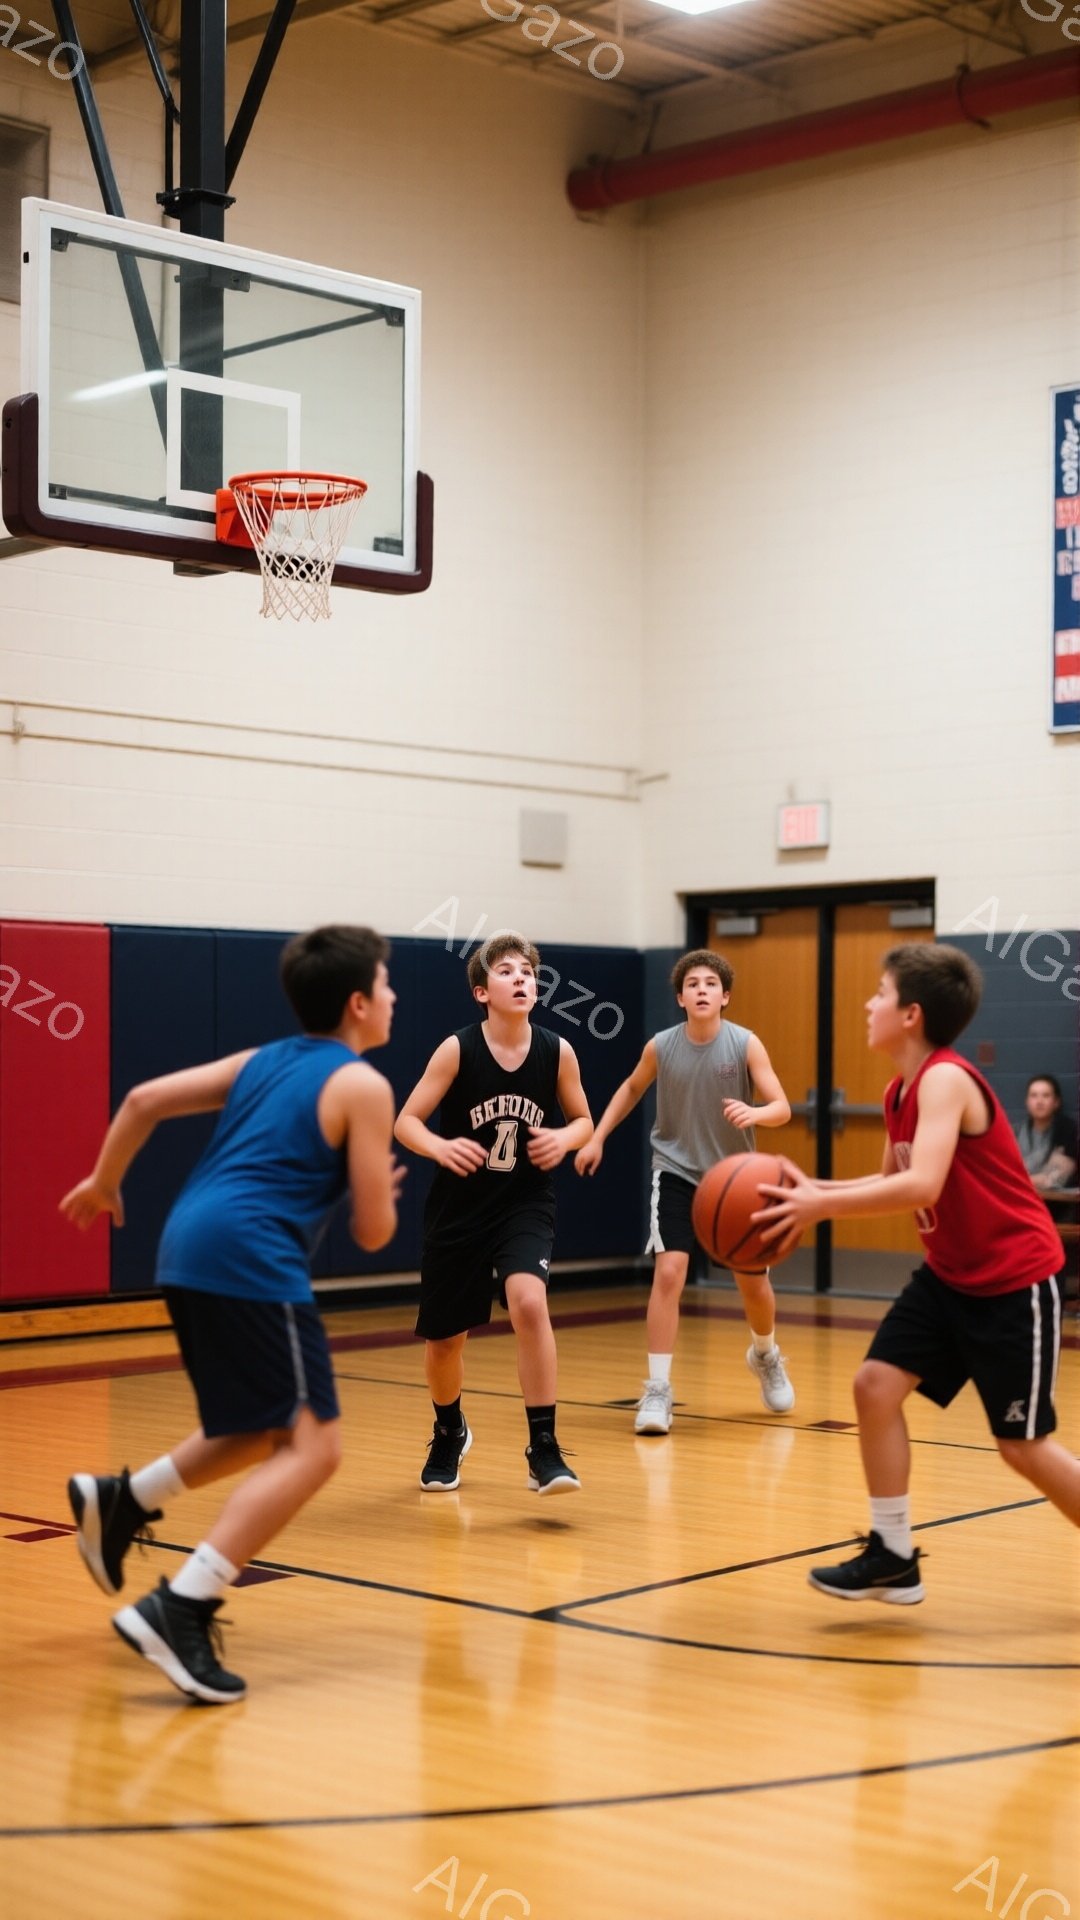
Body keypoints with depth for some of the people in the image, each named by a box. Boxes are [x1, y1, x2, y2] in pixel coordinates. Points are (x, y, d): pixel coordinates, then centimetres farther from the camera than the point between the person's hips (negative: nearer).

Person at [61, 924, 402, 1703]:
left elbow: (145, 1099, 16)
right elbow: (373, 1232, -1)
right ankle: (180, 1610, -20)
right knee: (313, 1446, -10)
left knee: (272, 1430, 24)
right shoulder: (362, 1086, -1)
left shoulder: (263, 1061, 19)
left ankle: (121, 1501, 22)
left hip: (188, 1255, 9)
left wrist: (103, 1183, 31)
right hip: (252, 1262, -9)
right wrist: (384, 1194, 22)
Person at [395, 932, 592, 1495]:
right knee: (443, 1339, 11)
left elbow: (583, 1120, 7)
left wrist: (564, 1139, -16)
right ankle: (449, 1435, 43)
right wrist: (442, 1148, -31)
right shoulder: (457, 1049, -13)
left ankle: (543, 1449, -19)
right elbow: (406, 1121, -10)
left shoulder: (557, 1052, -8)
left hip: (526, 1205, 0)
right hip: (458, 1210, 0)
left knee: (529, 1302, -28)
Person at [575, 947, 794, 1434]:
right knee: (669, 1272, -17)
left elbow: (782, 1108, -18)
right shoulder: (661, 1047, -10)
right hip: (677, 1173, 0)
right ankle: (658, 1390, -11)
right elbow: (632, 1088, 11)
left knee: (754, 1282, 10)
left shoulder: (746, 1045, -15)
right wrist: (597, 1137, 5)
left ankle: (765, 1356, 43)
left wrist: (753, 1113, -39)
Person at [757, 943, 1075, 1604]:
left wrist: (820, 1207, -32)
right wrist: (815, 1190, 1)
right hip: (950, 1275, 8)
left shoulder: (946, 1080, -24)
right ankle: (894, 1556, 7)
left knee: (1024, 1446, -1)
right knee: (877, 1383, -1)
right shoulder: (899, 1094, 5)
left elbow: (920, 1187, -36)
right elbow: (892, 1183, 17)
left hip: (1015, 1282, -8)